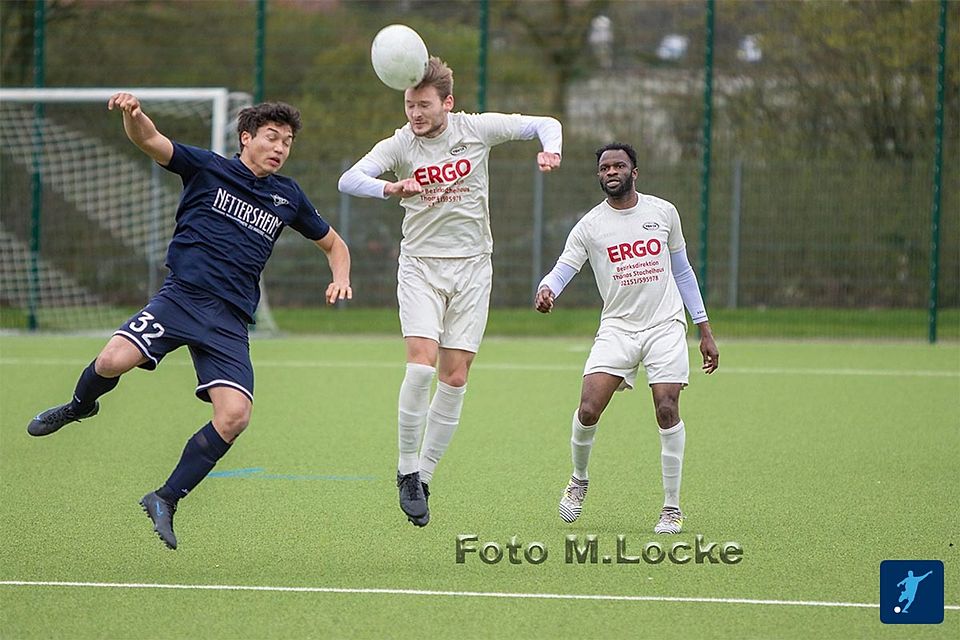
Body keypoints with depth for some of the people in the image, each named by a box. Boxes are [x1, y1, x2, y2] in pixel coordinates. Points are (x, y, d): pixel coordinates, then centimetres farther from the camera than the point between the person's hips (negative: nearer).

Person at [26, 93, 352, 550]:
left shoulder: (287, 196, 15)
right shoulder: (209, 169, 5)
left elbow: (333, 243, 29)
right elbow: (150, 141, -8)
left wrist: (341, 279, 7)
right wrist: (134, 114, -32)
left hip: (230, 319, 3)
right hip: (182, 294, -3)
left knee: (235, 416, -18)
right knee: (114, 360, -25)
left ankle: (166, 499, 0)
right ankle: (79, 406, 13)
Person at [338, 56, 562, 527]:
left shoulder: (476, 129, -3)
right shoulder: (398, 146, -8)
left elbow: (545, 124, 5)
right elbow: (349, 180, -23)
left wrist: (550, 149, -18)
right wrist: (391, 188, -42)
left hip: (471, 267, 2)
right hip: (420, 265, -2)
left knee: (454, 378, -2)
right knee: (421, 365, -19)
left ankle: (424, 475, 9)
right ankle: (407, 470, -5)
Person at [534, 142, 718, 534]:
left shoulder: (663, 213, 7)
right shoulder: (589, 226, 1)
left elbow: (682, 272, 15)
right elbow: (563, 269, -7)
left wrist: (704, 330, 13)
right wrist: (546, 290, -32)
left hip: (665, 326, 0)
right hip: (617, 329, 0)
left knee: (667, 411, -14)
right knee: (588, 410, -14)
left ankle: (672, 508, -1)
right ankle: (578, 480, 16)